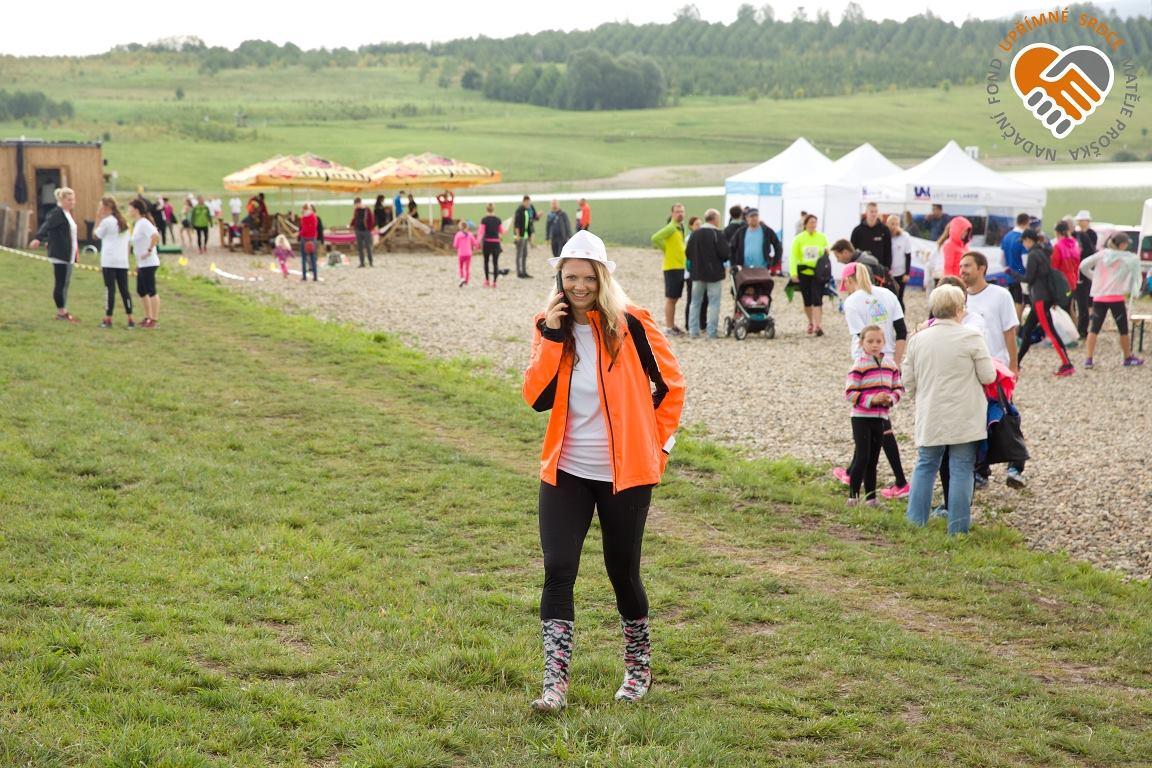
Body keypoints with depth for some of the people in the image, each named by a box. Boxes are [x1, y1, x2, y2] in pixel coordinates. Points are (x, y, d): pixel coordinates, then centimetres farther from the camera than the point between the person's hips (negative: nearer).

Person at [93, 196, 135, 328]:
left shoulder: (106, 221, -7)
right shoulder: (124, 222, 14)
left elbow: (96, 235, 2)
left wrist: (98, 219, 4)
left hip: (109, 261, -6)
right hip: (123, 262, 6)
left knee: (110, 289, -3)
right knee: (124, 289, 6)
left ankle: (108, 319, 0)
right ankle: (130, 319, 3)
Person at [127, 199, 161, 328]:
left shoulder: (143, 223, -16)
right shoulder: (137, 224, 15)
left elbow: (155, 236, -32)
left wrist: (149, 251, -25)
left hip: (149, 263, -10)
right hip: (142, 264, 10)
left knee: (151, 291, -5)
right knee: (141, 291, 15)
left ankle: (153, 320, -1)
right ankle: (148, 317, 24)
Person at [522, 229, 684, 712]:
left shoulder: (630, 325, -8)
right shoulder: (550, 327, 1)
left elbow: (671, 383, 3)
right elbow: (537, 398, -10)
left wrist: (658, 441, 3)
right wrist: (551, 337, -17)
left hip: (625, 473, -2)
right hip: (566, 473, 2)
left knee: (623, 572, 8)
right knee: (558, 571, -8)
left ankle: (639, 666, 31)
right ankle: (555, 682, -4)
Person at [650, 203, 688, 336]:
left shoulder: (680, 227, 15)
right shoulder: (670, 227, -14)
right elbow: (655, 238, -26)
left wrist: (683, 248, 12)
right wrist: (665, 249, -14)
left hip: (680, 267, 9)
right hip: (671, 267, -9)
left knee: (675, 298, 13)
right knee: (670, 298, -5)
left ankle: (672, 324, 20)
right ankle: (668, 327, -2)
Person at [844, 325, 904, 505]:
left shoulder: (890, 364, 6)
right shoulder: (859, 365, -11)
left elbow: (898, 387, 12)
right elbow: (849, 392, -13)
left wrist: (891, 398, -9)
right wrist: (871, 399, -22)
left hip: (881, 417, 6)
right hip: (862, 418, -6)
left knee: (873, 460, 12)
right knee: (863, 457, -10)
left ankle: (871, 497, 18)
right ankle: (853, 496, -3)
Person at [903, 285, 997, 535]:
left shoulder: (918, 339, 2)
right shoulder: (971, 337, -10)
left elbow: (907, 380, 8)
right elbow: (988, 376, -7)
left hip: (930, 418, 4)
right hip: (964, 419, -4)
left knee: (925, 466, 15)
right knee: (961, 470, 2)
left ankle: (915, 521, 14)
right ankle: (957, 528, 3)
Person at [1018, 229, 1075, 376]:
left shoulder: (1033, 255, -12)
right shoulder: (1043, 252, 15)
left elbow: (1028, 278, -14)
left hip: (1040, 298, -10)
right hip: (1046, 296, 10)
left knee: (1050, 331, -11)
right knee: (1026, 331, 14)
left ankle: (1067, 365, -15)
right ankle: (1016, 362, 21)